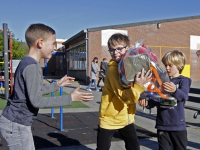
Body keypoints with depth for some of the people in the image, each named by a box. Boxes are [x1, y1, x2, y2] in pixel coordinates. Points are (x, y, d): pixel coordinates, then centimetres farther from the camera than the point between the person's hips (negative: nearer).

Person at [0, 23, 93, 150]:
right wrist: (70, 98, -22)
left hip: (18, 123, 9)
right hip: (16, 125, -9)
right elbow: (36, 101, -25)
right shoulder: (32, 67, -22)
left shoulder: (27, 63, 8)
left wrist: (57, 85, 19)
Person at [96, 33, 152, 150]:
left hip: (127, 117, 6)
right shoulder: (112, 69, -19)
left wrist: (141, 97, -7)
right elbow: (124, 97, -27)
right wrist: (138, 85, -41)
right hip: (110, 118, -6)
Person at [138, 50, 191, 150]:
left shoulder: (183, 80, -3)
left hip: (178, 125, -3)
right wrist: (147, 103, -18)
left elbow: (184, 96, -22)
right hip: (162, 124, 3)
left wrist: (175, 90, -44)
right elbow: (155, 99, 3)